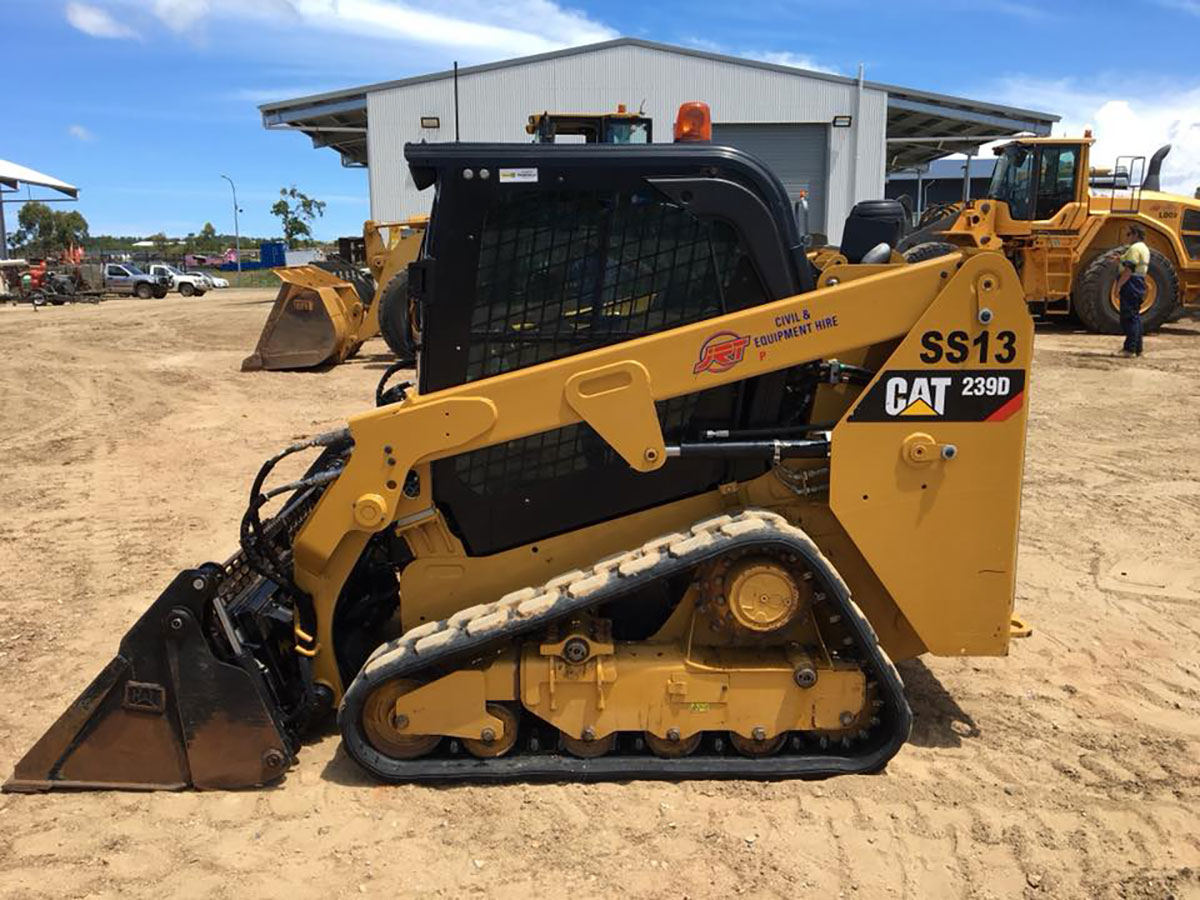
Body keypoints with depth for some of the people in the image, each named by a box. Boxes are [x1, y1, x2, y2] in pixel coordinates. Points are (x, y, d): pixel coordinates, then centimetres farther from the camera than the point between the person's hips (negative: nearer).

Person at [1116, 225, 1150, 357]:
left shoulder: (1135, 248, -14)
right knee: (1135, 317, 14)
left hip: (1131, 285, -10)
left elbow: (1128, 270, -21)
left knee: (1129, 317, -9)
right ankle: (1137, 348, 17)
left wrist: (1118, 285, -19)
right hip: (1139, 285, 10)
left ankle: (1130, 348, -10)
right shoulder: (1144, 248, 19)